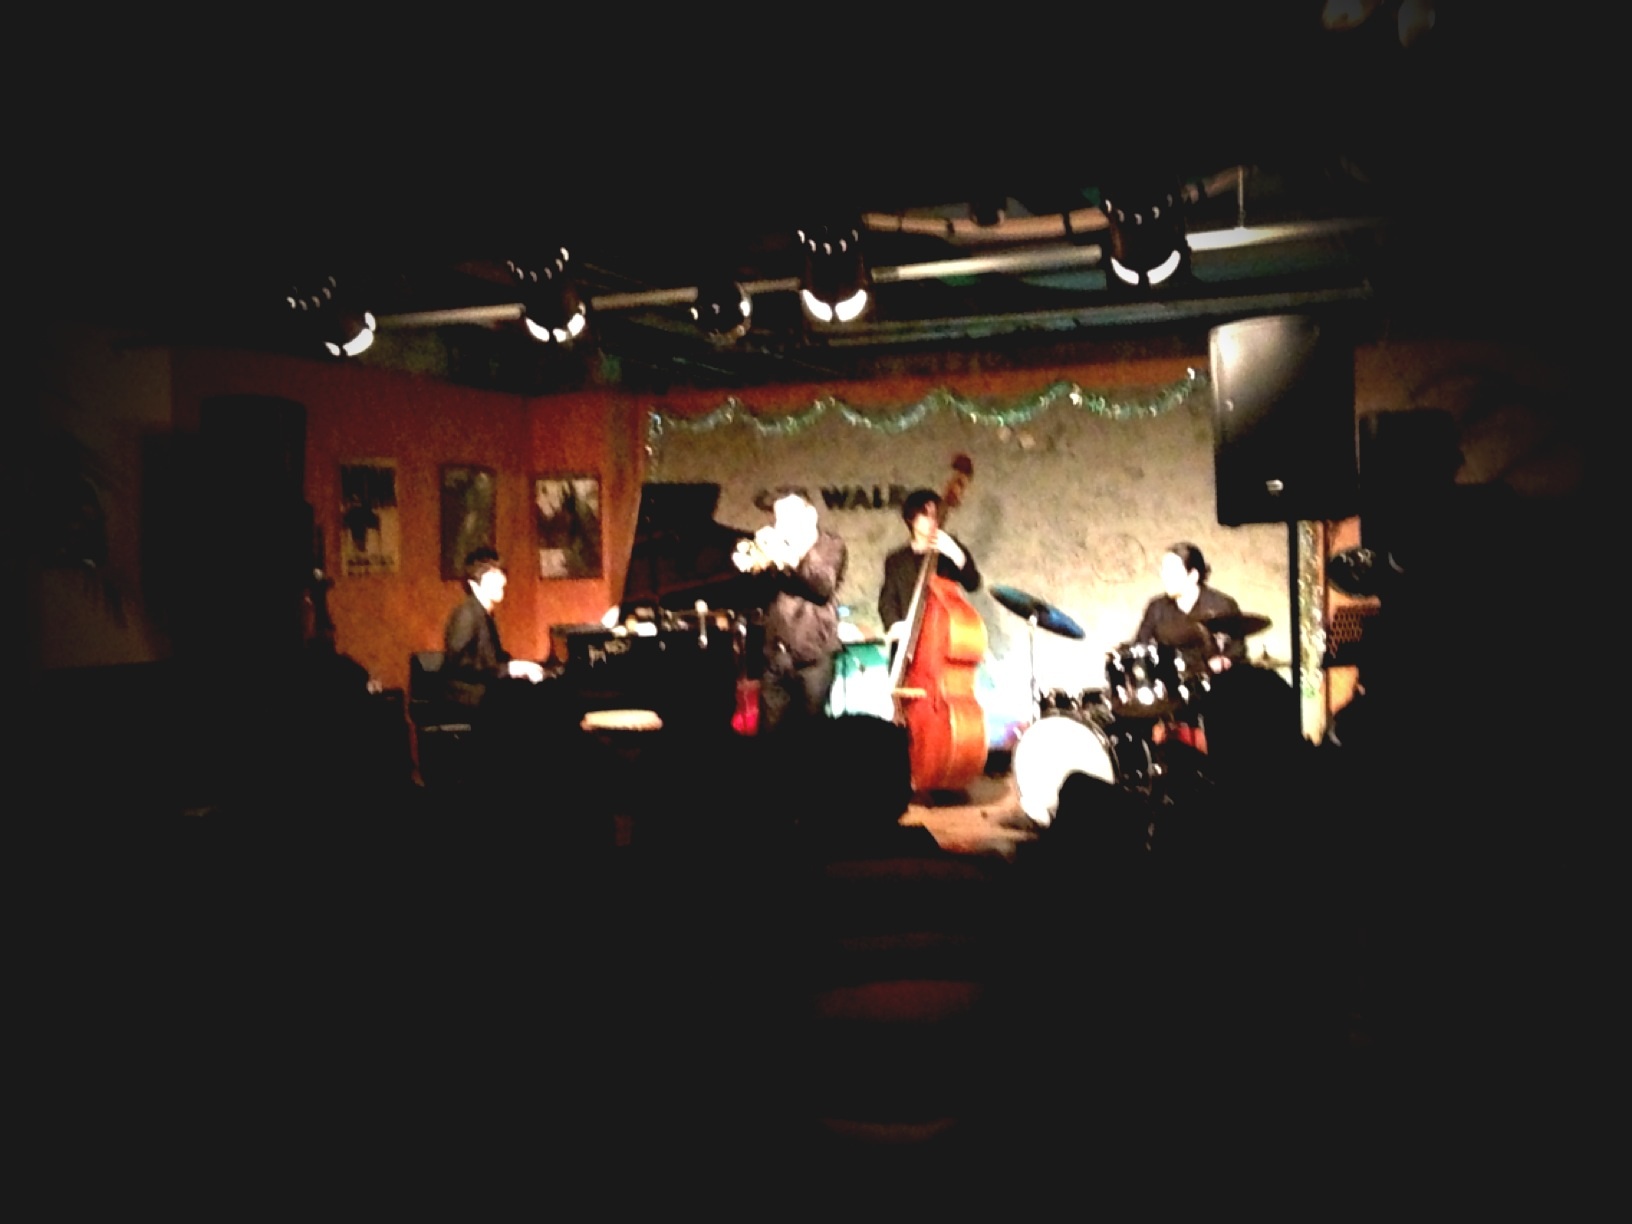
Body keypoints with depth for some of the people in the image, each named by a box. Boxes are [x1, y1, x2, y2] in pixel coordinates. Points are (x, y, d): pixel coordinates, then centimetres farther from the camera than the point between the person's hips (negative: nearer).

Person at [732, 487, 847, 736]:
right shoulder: (775, 545, 15)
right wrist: (747, 563, -19)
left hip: (813, 653, -3)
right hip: (775, 653, 3)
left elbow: (824, 585, -13)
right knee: (769, 730, 4)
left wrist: (790, 557, -25)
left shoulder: (830, 545, 6)